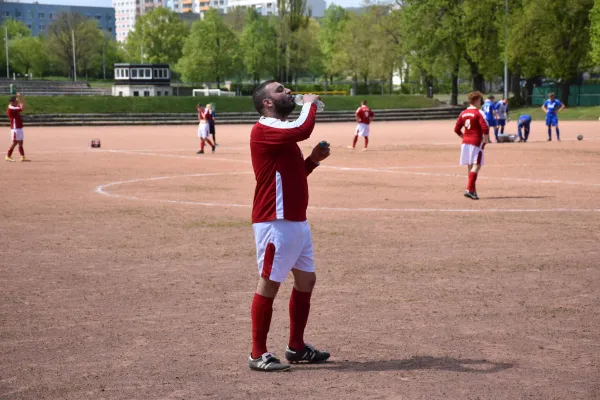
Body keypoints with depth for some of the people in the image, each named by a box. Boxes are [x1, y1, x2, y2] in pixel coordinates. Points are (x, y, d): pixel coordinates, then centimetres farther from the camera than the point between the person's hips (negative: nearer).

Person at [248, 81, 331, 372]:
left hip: (297, 220, 10)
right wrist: (310, 103, -10)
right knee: (269, 284, -5)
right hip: (276, 223, -10)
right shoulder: (264, 129, -13)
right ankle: (258, 354, 3)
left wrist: (313, 159, 9)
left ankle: (296, 347, 25)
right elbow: (304, 130, -29)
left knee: (306, 279, 14)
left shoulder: (282, 133, 19)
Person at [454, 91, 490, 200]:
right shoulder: (478, 113, -10)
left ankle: (473, 191, 18)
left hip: (465, 142, 7)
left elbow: (457, 129, 11)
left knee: (470, 167, 13)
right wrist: (485, 140, -4)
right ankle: (469, 190, -22)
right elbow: (485, 128, -18)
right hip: (476, 143, -7)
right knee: (476, 166, -9)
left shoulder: (463, 113, 9)